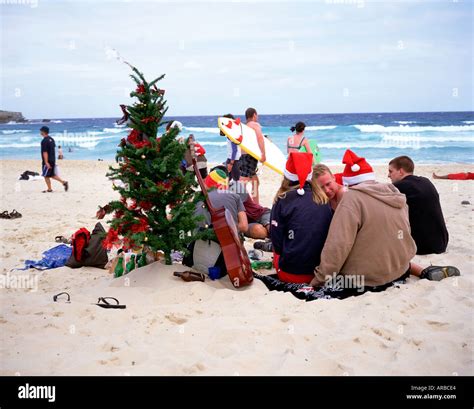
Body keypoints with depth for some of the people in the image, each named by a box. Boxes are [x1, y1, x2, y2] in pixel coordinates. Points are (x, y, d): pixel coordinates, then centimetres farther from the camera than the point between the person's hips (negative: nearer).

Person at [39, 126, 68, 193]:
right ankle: (64, 182, 6)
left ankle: (49, 189, 9)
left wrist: (46, 162, -23)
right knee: (52, 175, 16)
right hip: (53, 160, 9)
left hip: (48, 161, -9)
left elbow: (45, 152, -21)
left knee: (46, 176, 3)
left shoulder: (44, 141, -17)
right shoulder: (51, 139, 11)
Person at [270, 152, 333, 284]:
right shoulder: (323, 200, 3)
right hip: (322, 271, 3)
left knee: (277, 249, 26)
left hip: (291, 273, -3)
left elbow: (277, 240, -5)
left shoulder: (283, 200, -8)